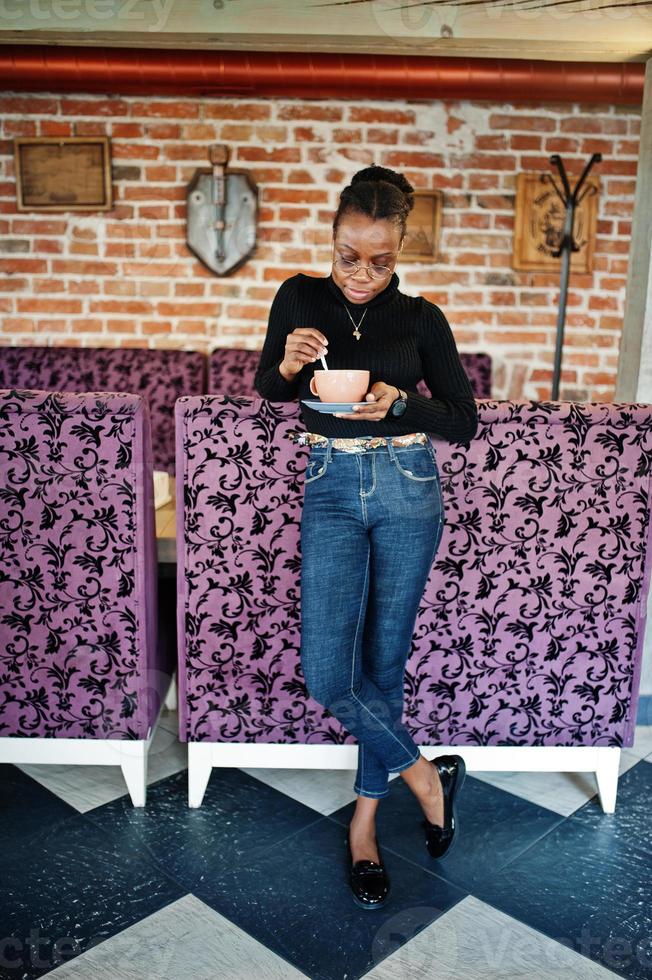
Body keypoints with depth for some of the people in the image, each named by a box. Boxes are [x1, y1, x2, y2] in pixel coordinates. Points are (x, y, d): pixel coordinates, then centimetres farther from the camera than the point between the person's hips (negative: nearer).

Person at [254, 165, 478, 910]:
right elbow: (265, 390, 11)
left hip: (406, 489, 0)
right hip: (332, 489, 1)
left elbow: (464, 421, 3)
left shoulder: (421, 319, 0)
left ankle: (365, 818, 27)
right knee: (326, 673, -9)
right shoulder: (299, 298, 2)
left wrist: (402, 404, -16)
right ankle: (424, 776, 16)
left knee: (383, 660, 8)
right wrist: (287, 364, -12)